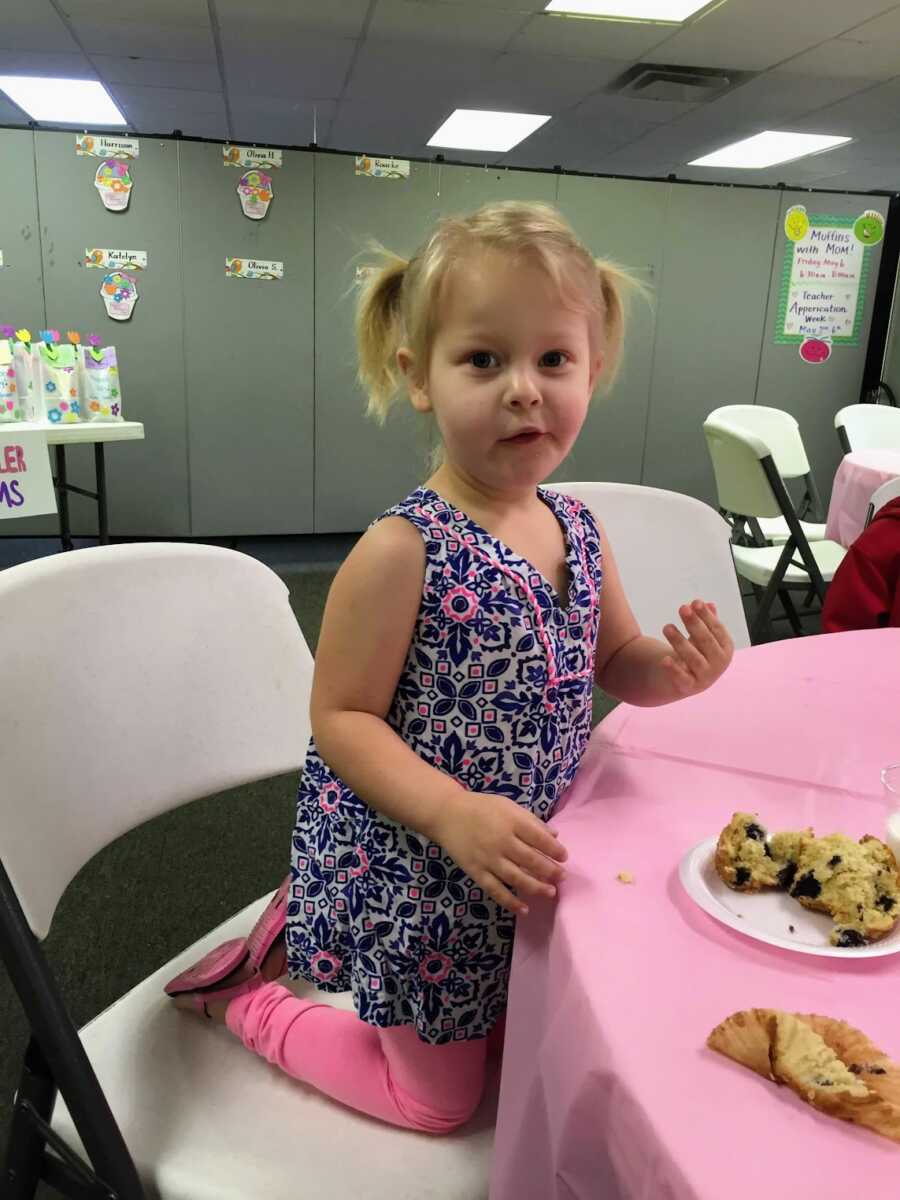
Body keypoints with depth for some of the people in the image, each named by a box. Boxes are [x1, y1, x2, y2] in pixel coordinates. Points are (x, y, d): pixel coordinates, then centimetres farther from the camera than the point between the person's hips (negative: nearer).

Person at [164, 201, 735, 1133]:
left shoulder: (578, 531, -5)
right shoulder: (401, 551, -26)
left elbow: (616, 663, 8)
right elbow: (340, 717, -21)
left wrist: (677, 669, -13)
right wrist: (455, 814, -33)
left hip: (519, 859, 7)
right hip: (409, 870, -6)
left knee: (515, 1041, 29)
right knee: (441, 1100, 14)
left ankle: (304, 925, 38)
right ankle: (247, 996, 30)